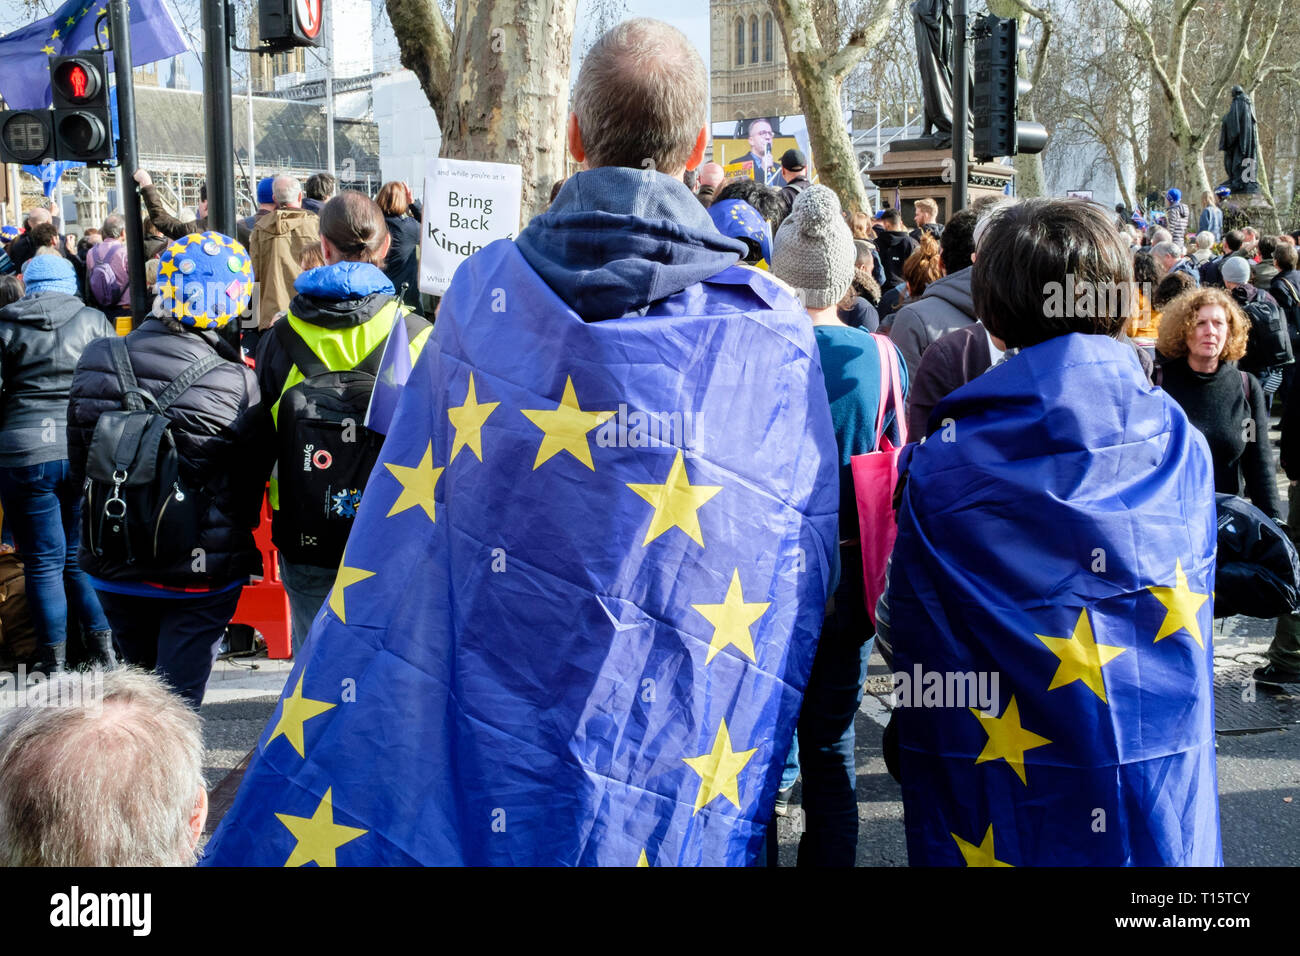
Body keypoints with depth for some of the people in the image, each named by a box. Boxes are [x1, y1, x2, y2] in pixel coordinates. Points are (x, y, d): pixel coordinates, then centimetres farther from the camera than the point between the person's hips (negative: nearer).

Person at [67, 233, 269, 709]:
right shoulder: (238, 386, -20)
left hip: (113, 567, 5)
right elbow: (251, 486, -8)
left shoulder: (95, 364, -7)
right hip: (201, 572, -4)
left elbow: (78, 468, 4)